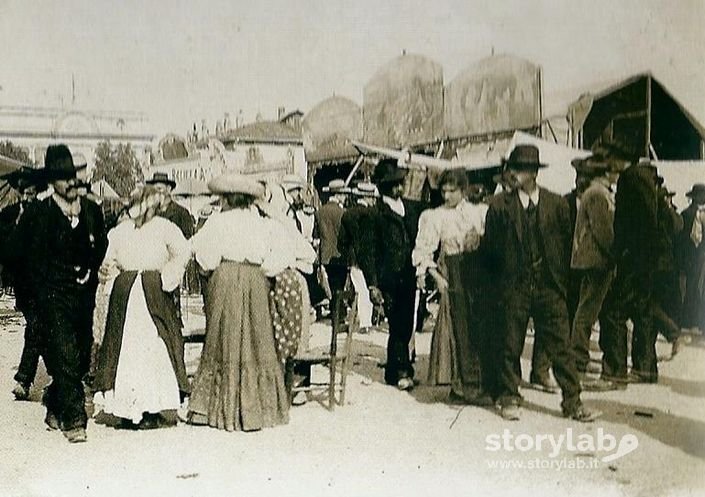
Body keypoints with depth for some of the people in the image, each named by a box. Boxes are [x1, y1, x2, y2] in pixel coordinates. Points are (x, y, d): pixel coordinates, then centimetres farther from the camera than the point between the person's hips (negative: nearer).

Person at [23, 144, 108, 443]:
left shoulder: (92, 211, 11)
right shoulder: (39, 214, -2)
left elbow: (101, 247, 16)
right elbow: (36, 260, -4)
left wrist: (89, 270, 0)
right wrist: (73, 272, -5)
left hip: (85, 294, 5)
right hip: (54, 295, -4)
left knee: (82, 357, 7)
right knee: (66, 356, -11)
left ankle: (55, 410, 26)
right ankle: (73, 420, -6)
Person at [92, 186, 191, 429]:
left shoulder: (118, 231, 8)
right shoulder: (164, 227, -3)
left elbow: (107, 265, 6)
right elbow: (183, 252, -14)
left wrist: (111, 272, 24)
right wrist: (167, 278, -7)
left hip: (123, 290, 4)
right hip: (153, 290, -4)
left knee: (124, 345, 9)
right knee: (155, 345, 1)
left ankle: (127, 411, 11)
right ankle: (151, 410, -2)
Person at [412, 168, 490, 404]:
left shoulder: (480, 212, 10)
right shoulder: (435, 216, 4)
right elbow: (424, 250, -1)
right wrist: (436, 275, -13)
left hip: (479, 272, 3)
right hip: (454, 274, -3)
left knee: (481, 327, 3)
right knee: (461, 327, -5)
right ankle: (465, 385, 0)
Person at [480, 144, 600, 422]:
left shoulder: (556, 204, 3)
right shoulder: (500, 206, 0)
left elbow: (567, 243, 9)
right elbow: (489, 248, 6)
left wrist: (559, 278, 7)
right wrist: (501, 279, 7)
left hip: (549, 287, 1)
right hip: (514, 288, 0)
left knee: (561, 346, 2)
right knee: (511, 346, 7)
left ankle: (572, 402, 9)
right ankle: (509, 399, 20)